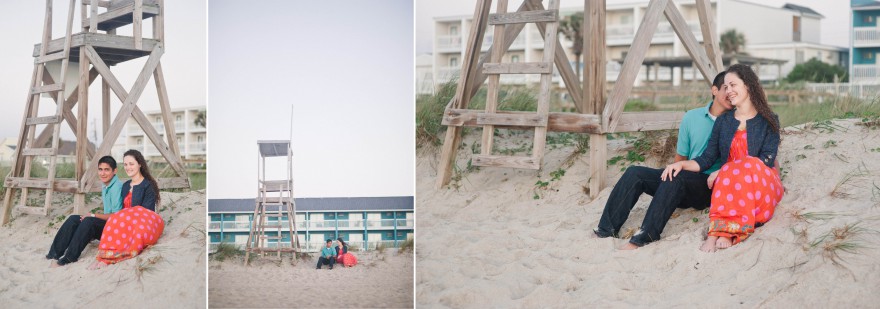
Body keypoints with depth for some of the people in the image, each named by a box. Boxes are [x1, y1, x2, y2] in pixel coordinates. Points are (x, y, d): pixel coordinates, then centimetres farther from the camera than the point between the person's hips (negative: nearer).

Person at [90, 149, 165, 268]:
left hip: (146, 225, -5)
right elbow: (123, 209, 13)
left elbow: (146, 212, -11)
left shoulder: (149, 185, -2)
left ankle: (107, 257, -39)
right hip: (128, 223, 5)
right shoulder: (126, 186, 19)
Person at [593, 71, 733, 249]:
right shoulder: (692, 117, 11)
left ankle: (645, 237, -40)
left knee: (675, 179, -35)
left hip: (711, 187, -5)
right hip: (686, 178, 5)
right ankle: (607, 229, -21)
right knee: (635, 173, -15)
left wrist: (720, 172, -21)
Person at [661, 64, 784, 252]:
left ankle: (718, 232, -45)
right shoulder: (723, 121, 14)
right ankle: (730, 231, -47)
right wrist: (682, 164, -10)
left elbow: (766, 161, -7)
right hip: (729, 181, 2)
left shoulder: (768, 121, 4)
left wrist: (724, 171, -17)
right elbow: (707, 159, 11)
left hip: (763, 185, -2)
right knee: (730, 173, -33)